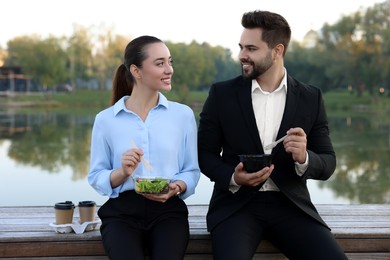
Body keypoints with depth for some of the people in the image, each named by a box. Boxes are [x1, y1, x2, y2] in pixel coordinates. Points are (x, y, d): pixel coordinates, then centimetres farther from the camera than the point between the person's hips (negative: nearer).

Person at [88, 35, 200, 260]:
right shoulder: (105, 119, 4)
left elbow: (192, 170, 8)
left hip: (168, 210, 1)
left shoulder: (183, 114, 6)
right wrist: (122, 173, -13)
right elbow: (95, 177, 6)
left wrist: (176, 188, -12)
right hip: (122, 211, 0)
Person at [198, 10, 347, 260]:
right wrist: (233, 178, -14)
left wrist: (304, 158, -18)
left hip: (290, 204, 2)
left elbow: (328, 164, 5)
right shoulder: (222, 93, 2)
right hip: (236, 203, -1)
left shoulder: (311, 98, 4)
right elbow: (204, 152, 5)